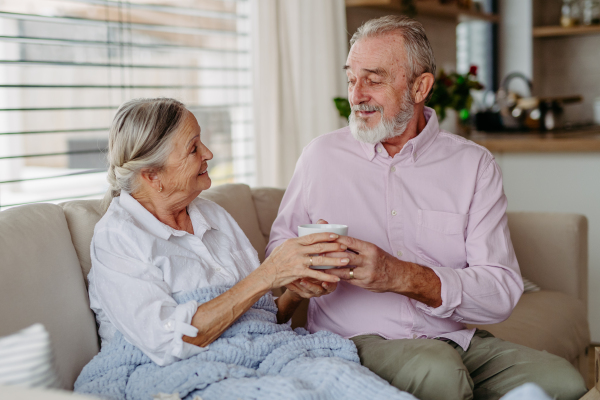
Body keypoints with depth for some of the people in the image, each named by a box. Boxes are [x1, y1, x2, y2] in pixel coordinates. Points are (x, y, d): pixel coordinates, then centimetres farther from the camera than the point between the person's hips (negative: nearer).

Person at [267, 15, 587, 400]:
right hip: (357, 339, -2)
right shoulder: (321, 155, 6)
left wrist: (401, 276, -23)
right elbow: (280, 240, 14)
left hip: (455, 339, 2)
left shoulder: (473, 165, 3)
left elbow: (502, 290, -7)